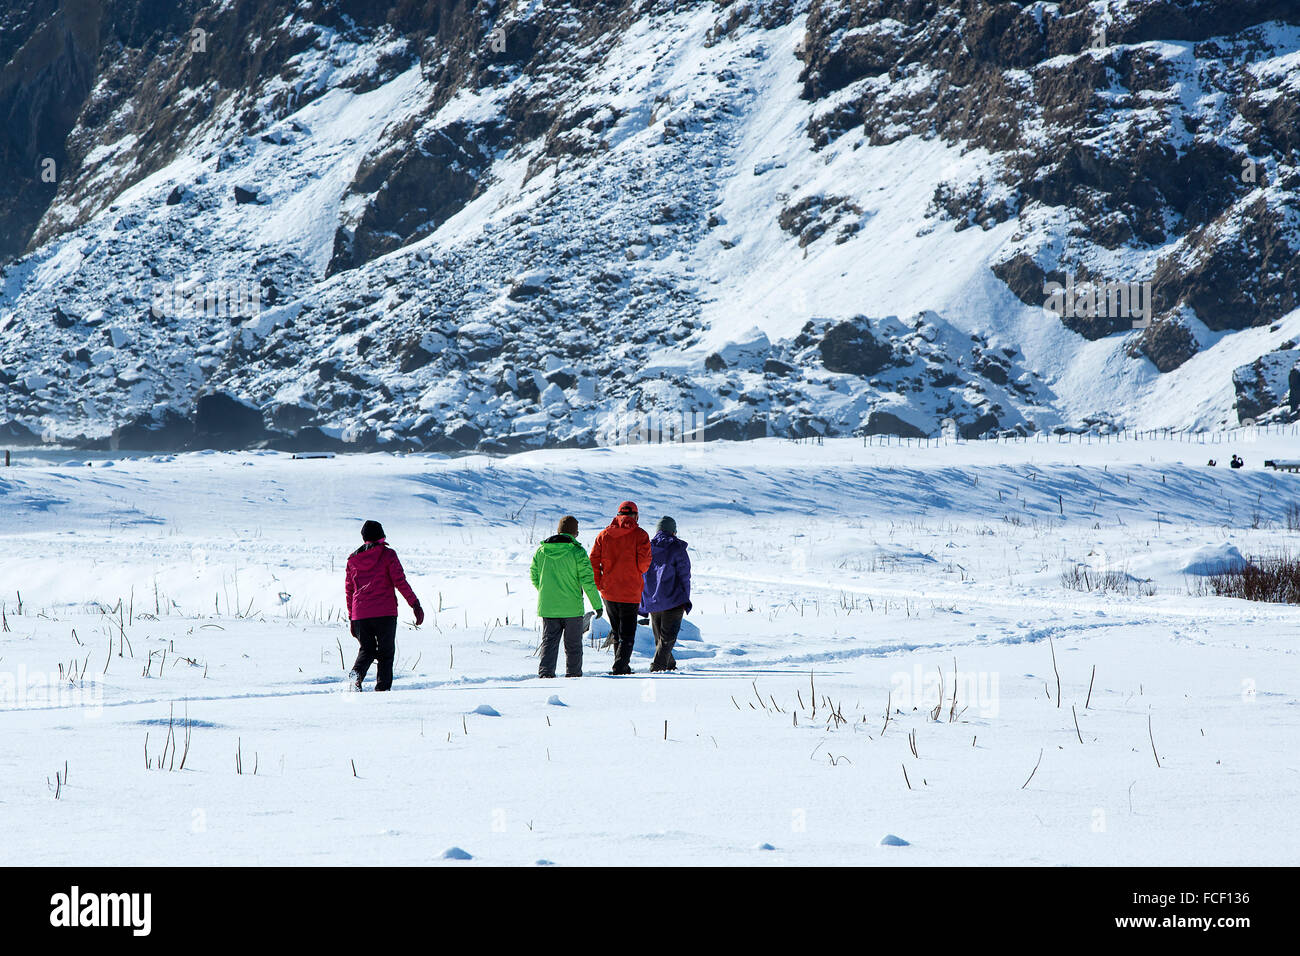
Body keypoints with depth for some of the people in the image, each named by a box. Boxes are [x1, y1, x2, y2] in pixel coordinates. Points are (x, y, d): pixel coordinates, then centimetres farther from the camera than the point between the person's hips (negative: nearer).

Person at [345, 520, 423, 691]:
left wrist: (352, 619, 22)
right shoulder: (388, 554, 1)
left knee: (367, 649, 16)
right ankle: (383, 687, -4)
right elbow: (400, 582, -7)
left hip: (360, 614, 3)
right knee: (386, 652, 7)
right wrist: (415, 604, -4)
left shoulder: (352, 559, 13)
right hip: (385, 613, -3)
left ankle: (356, 674, -13)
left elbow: (349, 591, 16)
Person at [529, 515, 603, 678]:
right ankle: (573, 674, 16)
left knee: (549, 641, 5)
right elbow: (587, 580, -12)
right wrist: (597, 605, -5)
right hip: (572, 608, -3)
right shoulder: (577, 552, -10)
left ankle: (545, 671, -11)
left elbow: (534, 576, 12)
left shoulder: (541, 551, 2)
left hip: (547, 608, 3)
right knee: (573, 645, 10)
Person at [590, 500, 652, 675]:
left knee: (616, 631, 18)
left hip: (608, 592, 4)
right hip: (630, 593, -4)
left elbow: (593, 561, -1)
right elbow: (644, 562, -13)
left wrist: (599, 585, 6)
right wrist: (637, 573, 9)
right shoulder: (640, 534, -7)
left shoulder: (604, 535, 4)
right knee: (627, 634, 1)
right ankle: (620, 667, -14)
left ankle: (623, 666, 24)